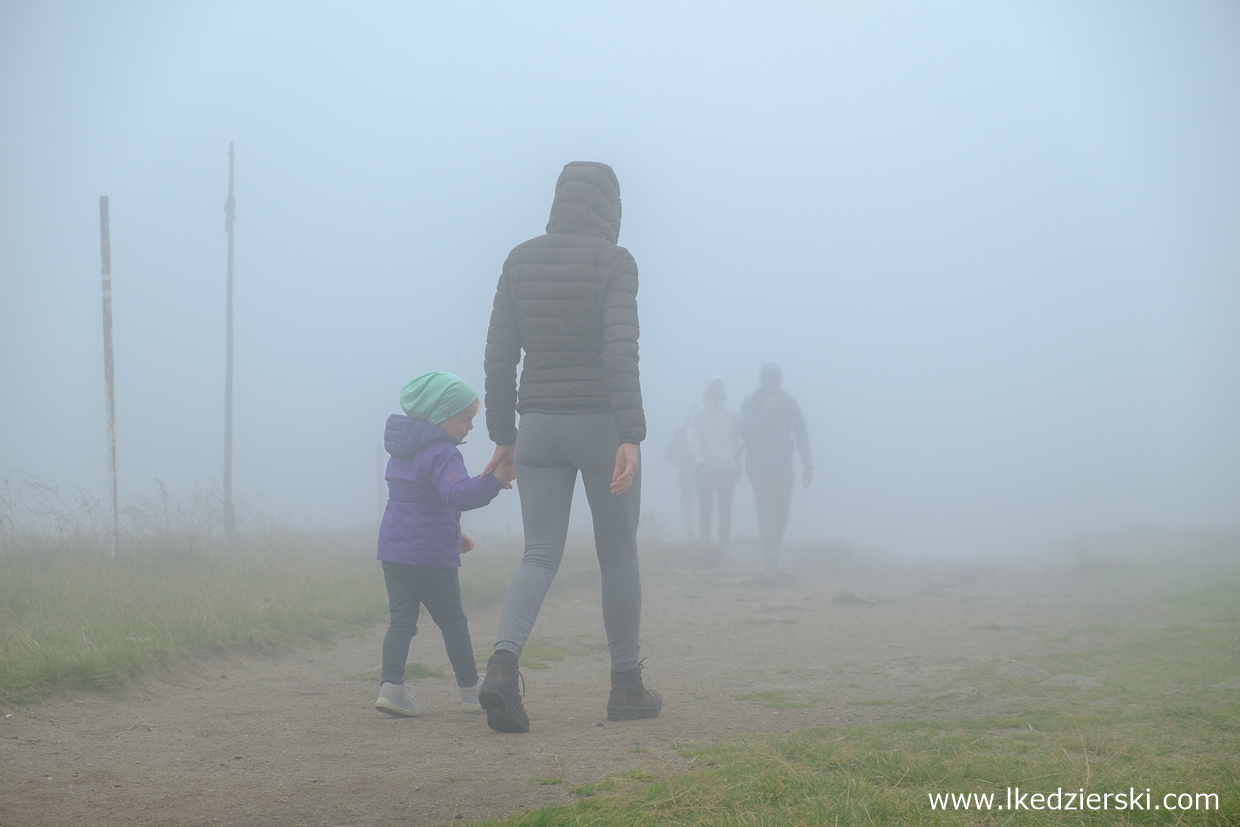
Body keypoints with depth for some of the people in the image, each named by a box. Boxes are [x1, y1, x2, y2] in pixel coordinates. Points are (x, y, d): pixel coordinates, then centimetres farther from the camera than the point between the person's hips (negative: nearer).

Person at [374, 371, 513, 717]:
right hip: (431, 555, -7)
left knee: (401, 619, 5)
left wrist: (453, 535, 32)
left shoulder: (403, 451, 16)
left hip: (393, 550, 7)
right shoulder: (441, 455, -15)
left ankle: (392, 685, -10)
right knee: (452, 621, 6)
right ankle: (471, 690, 17)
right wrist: (493, 481, -44)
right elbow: (459, 495, -34)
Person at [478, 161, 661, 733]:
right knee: (618, 555, 12)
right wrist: (631, 437, -20)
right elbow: (620, 352, -18)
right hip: (600, 424, -3)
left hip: (538, 427, 3)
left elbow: (499, 355, 5)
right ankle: (626, 686, 21)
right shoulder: (613, 261, -8)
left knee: (540, 555, 3)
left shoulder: (520, 260, 5)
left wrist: (503, 435, 12)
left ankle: (503, 663, -23)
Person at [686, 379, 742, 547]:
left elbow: (737, 441, 11)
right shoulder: (699, 415, 2)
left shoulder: (730, 415, 8)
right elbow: (693, 440, -7)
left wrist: (738, 466, 6)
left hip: (726, 469, 1)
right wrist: (699, 461, -20)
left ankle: (724, 545, 1)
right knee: (705, 510, 1)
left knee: (725, 510, -2)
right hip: (705, 470, -1)